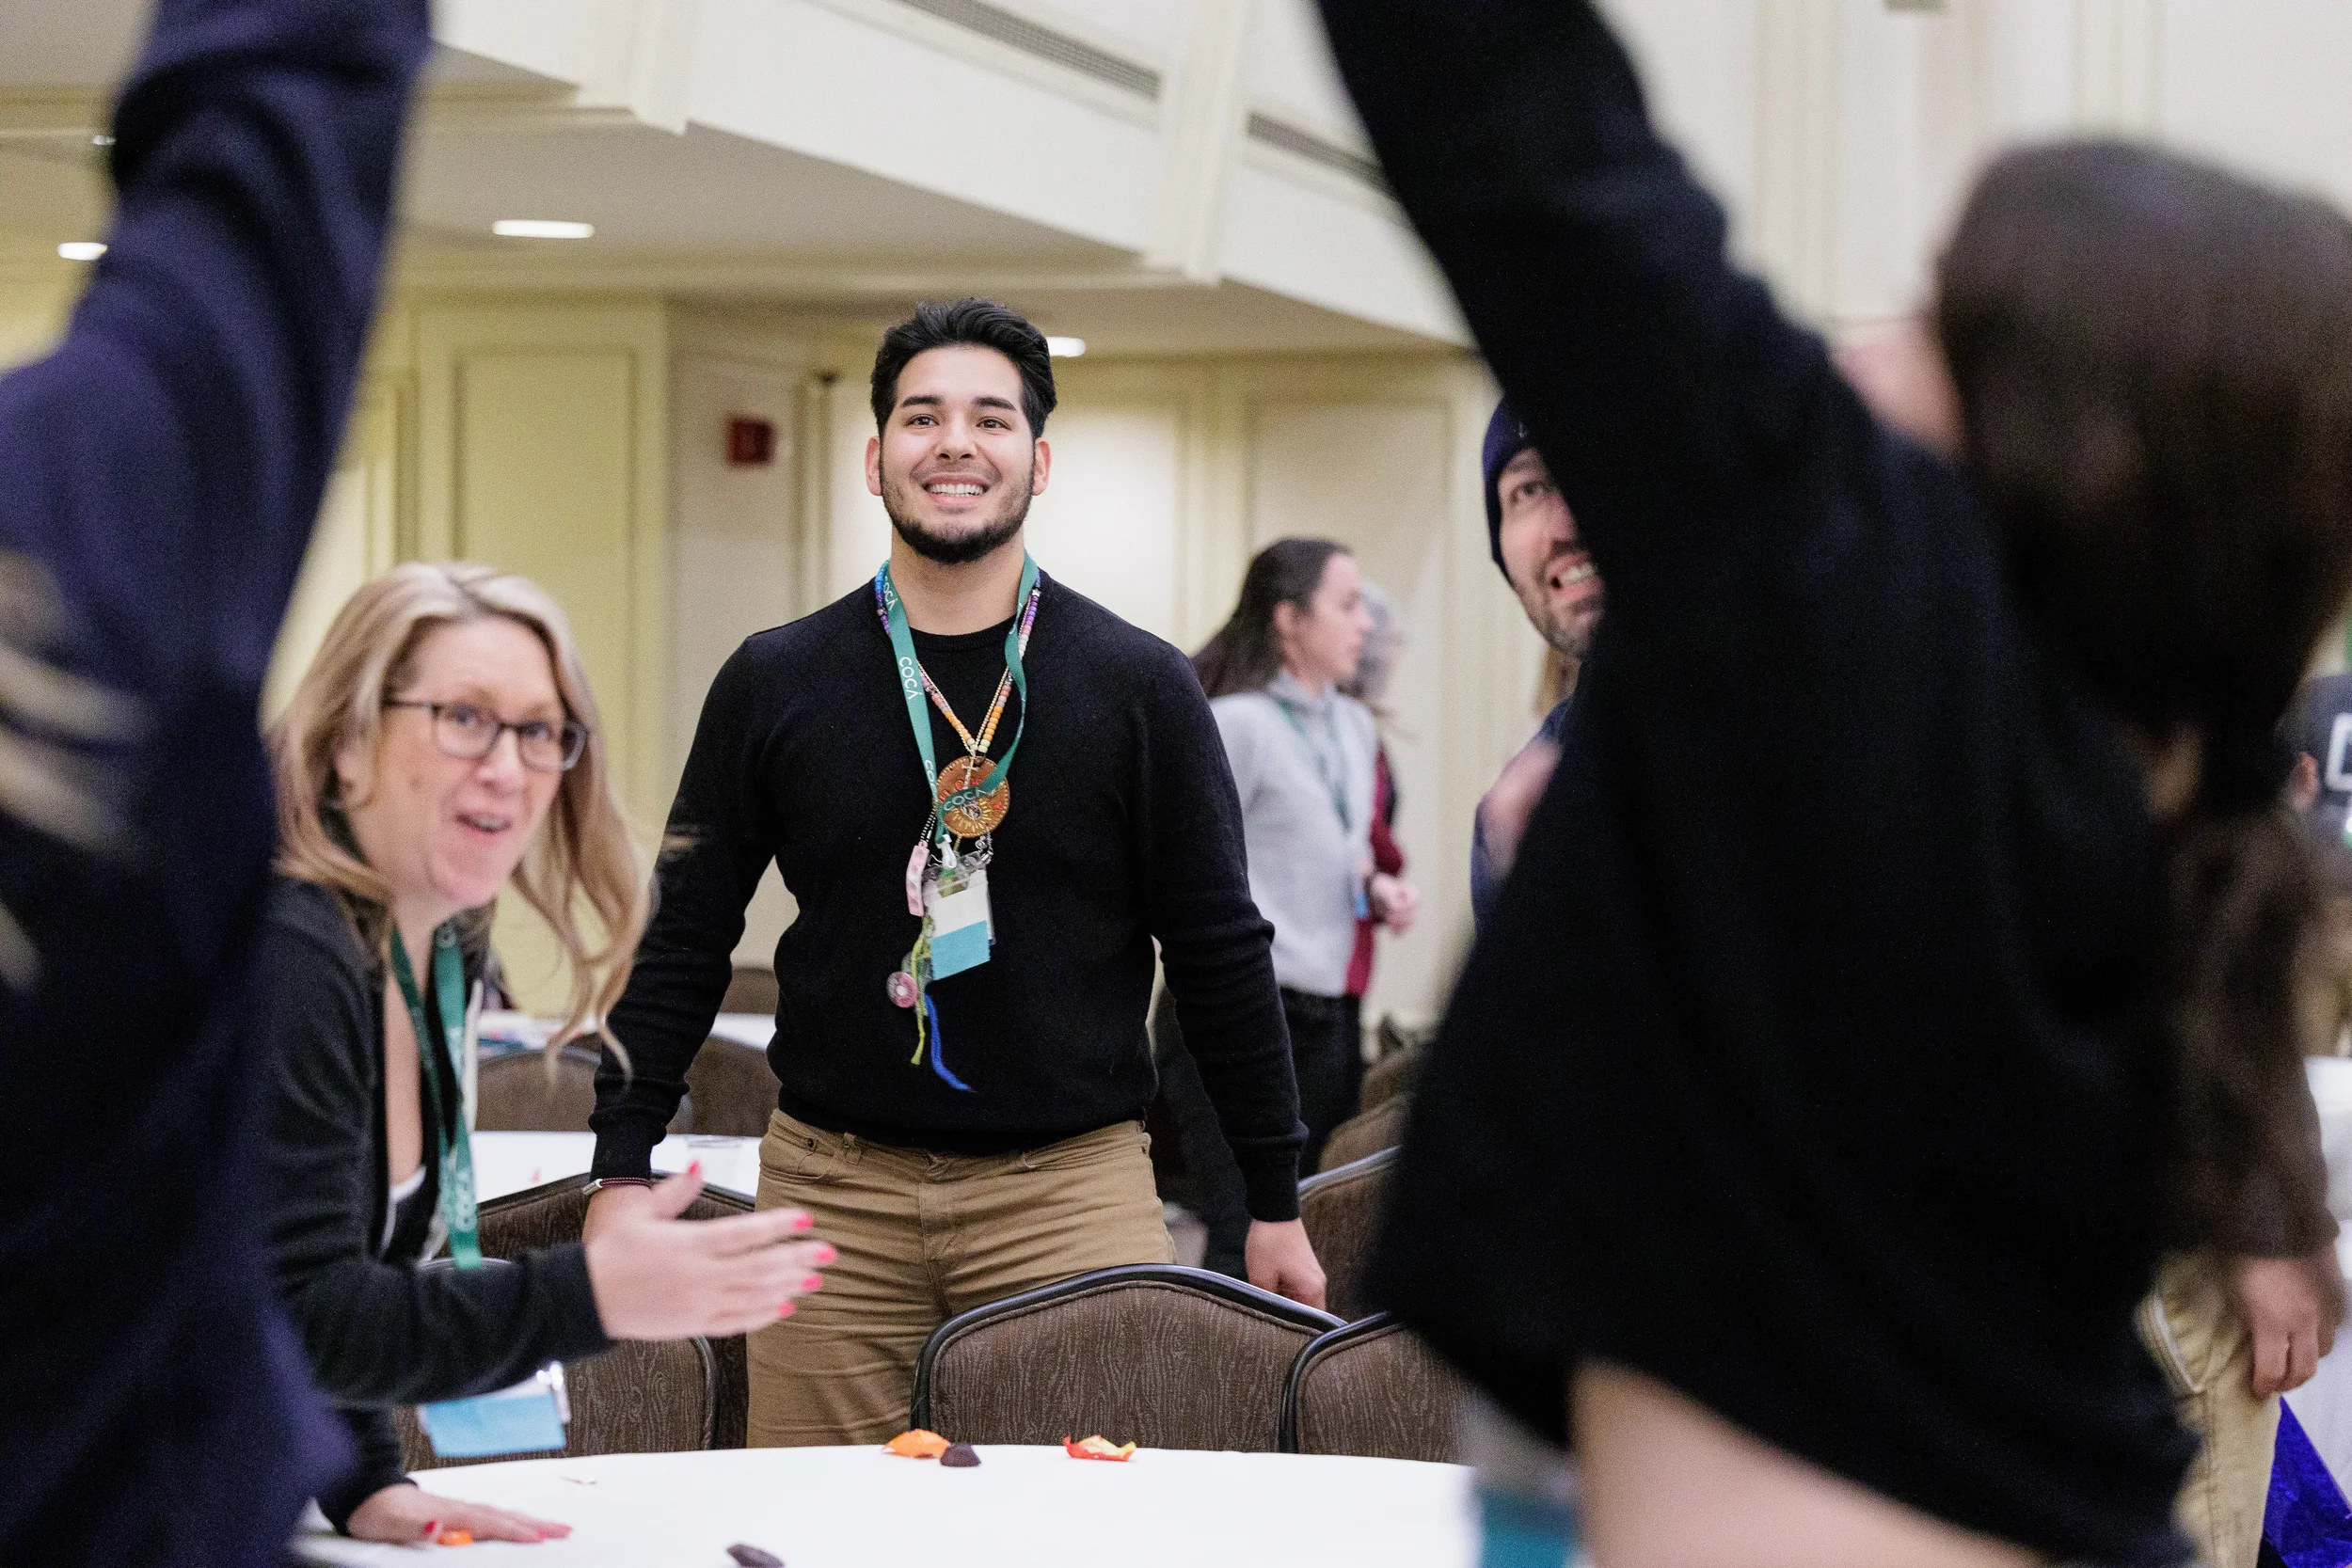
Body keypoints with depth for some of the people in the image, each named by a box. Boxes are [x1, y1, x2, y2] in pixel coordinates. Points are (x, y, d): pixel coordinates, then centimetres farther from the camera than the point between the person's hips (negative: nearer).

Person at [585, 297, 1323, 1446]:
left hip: (1070, 1188, -1)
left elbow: (1220, 952, 6)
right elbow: (683, 941, 9)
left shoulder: (1137, 686, 3)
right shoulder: (776, 683, 6)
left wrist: (1276, 1204, 5)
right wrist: (621, 1170, 2)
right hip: (831, 1193, 1)